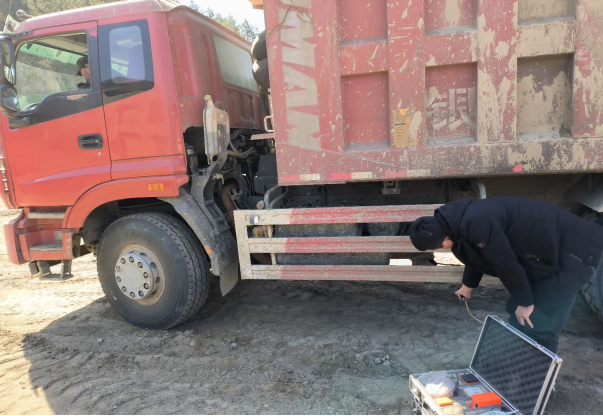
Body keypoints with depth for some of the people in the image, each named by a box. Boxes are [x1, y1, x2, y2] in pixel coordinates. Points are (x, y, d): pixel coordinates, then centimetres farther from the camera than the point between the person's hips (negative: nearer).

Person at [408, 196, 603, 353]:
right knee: (517, 315, 13)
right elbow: (477, 255, 19)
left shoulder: (475, 223, -33)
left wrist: (524, 302, -10)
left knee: (539, 323, -7)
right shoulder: (458, 220, 0)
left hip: (572, 251, -9)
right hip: (549, 249, 9)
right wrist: (468, 286, 35)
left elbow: (506, 263, -26)